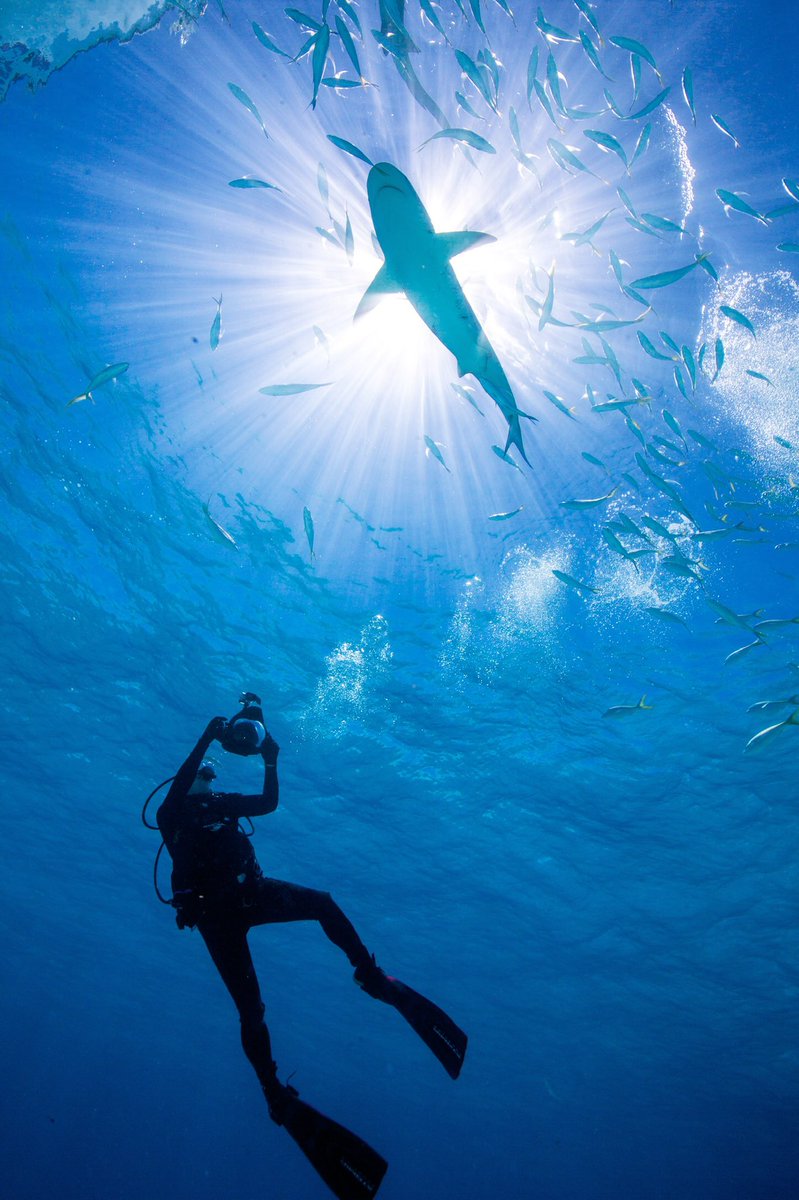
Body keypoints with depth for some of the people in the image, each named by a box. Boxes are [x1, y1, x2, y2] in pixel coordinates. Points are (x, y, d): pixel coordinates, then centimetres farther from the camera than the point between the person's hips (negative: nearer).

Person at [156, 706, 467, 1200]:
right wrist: (208, 737, -24)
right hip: (215, 911, -4)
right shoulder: (172, 813, 3)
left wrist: (270, 761, 1)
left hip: (249, 892, 5)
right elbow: (179, 783, -19)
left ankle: (372, 977, -2)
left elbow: (269, 803, 12)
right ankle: (277, 1096, 2)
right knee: (250, 1008, -9)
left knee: (323, 902, -16)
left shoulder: (222, 804, 19)